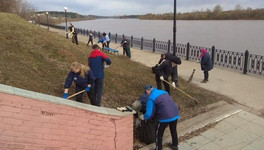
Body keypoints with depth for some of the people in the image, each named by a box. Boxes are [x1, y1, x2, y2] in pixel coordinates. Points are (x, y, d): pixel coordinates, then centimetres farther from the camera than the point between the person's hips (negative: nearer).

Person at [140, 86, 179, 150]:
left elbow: (149, 114, -10)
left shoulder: (151, 98, -6)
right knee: (174, 130, 31)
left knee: (159, 134, 16)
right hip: (175, 114, 7)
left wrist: (143, 117, 13)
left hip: (165, 117, -7)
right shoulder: (164, 92, 15)